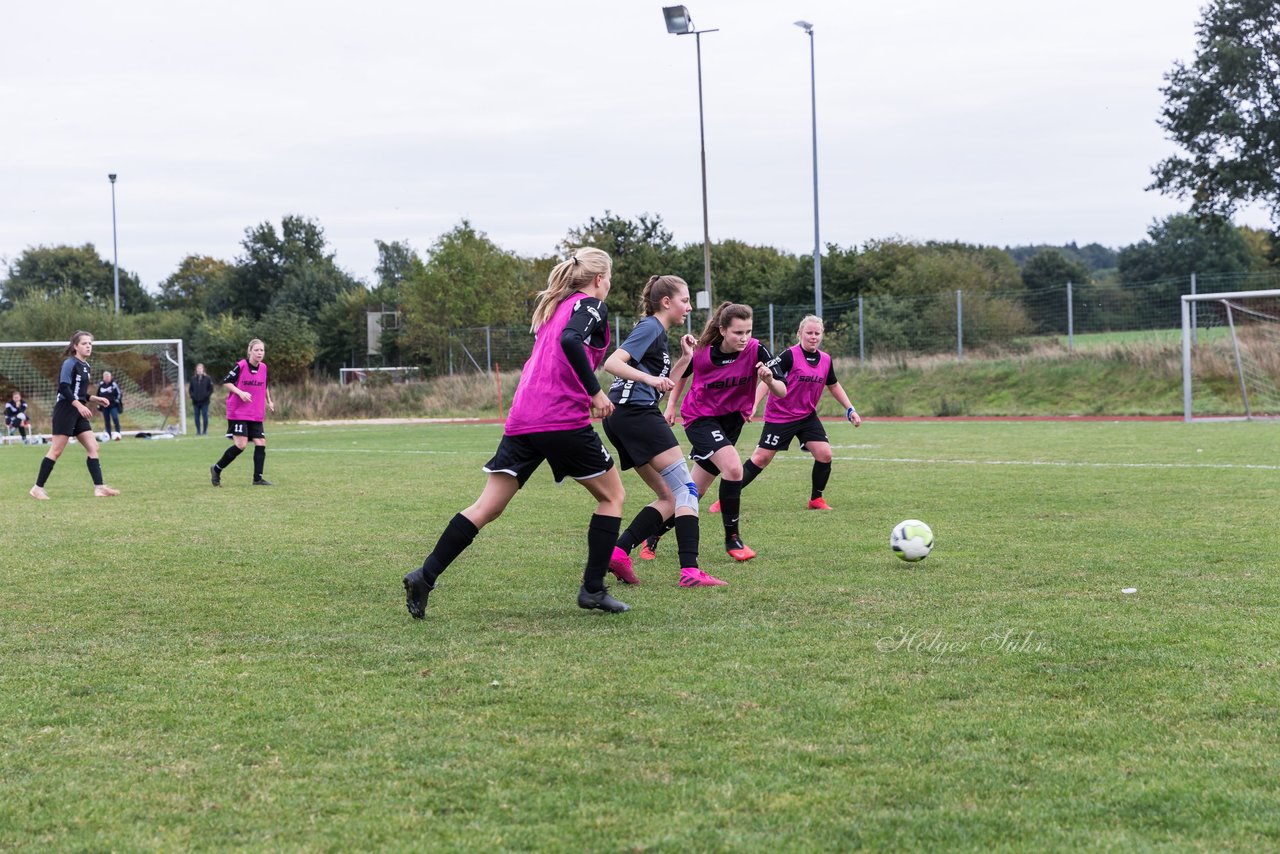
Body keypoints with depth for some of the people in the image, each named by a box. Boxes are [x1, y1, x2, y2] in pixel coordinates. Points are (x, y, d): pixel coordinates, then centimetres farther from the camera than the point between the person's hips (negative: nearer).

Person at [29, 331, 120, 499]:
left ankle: (99, 487, -2)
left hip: (78, 412, 9)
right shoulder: (70, 363, -11)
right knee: (56, 451, -6)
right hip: (65, 410, -9)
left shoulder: (85, 366, 15)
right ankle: (38, 488, 2)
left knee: (93, 447, 0)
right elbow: (64, 387, -21)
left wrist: (95, 399, 11)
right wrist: (80, 405, -28)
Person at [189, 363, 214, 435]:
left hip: (204, 401, -3)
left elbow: (211, 389, 1)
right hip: (196, 402, 3)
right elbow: (190, 389, 11)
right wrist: (192, 396, -4)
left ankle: (205, 431, 3)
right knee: (197, 417, 5)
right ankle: (198, 431, 10)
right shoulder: (193, 378, 8)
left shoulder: (207, 378, 1)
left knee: (205, 416, -3)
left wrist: (206, 396, -11)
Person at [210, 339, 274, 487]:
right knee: (241, 444, -13)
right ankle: (216, 469, 5)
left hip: (256, 415, 6)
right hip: (238, 413, -6)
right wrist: (240, 392, -22)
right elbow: (226, 382, -9)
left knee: (261, 443, -3)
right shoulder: (241, 366, -12)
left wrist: (268, 401, 19)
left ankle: (258, 478, 4)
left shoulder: (263, 368, 6)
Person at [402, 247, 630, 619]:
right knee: (612, 495, 11)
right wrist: (595, 392, -18)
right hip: (563, 418, -7)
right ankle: (593, 589, 7)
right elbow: (570, 341, -21)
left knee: (487, 507, 5)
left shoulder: (553, 307, 24)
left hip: (522, 420, 7)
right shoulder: (591, 306, 0)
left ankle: (424, 576, -6)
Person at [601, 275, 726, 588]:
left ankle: (618, 551, -2)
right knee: (686, 489, -10)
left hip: (621, 420, 10)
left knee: (669, 498, 10)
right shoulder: (650, 328, -6)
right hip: (637, 413, -10)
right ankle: (690, 570, -20)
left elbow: (661, 384, 26)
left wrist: (685, 358, 18)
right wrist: (649, 378, -29)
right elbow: (612, 363, -18)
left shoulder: (658, 333, 24)